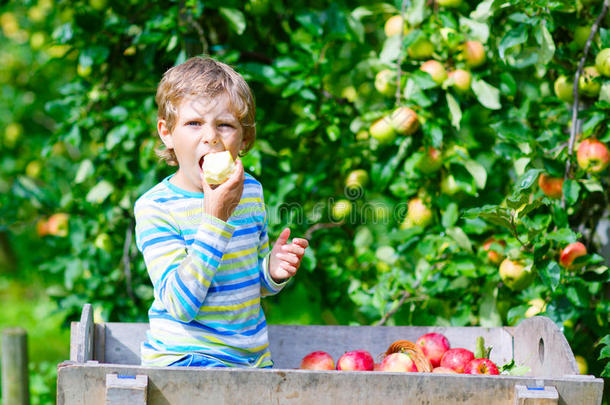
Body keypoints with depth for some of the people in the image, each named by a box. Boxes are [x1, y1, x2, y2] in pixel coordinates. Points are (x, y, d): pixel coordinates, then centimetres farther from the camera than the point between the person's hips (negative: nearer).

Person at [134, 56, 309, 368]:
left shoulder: (251, 190, 6)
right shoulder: (154, 206, -13)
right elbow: (181, 304, -24)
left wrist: (273, 271, -4)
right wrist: (215, 218, -27)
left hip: (253, 355, 6)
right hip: (183, 357, -6)